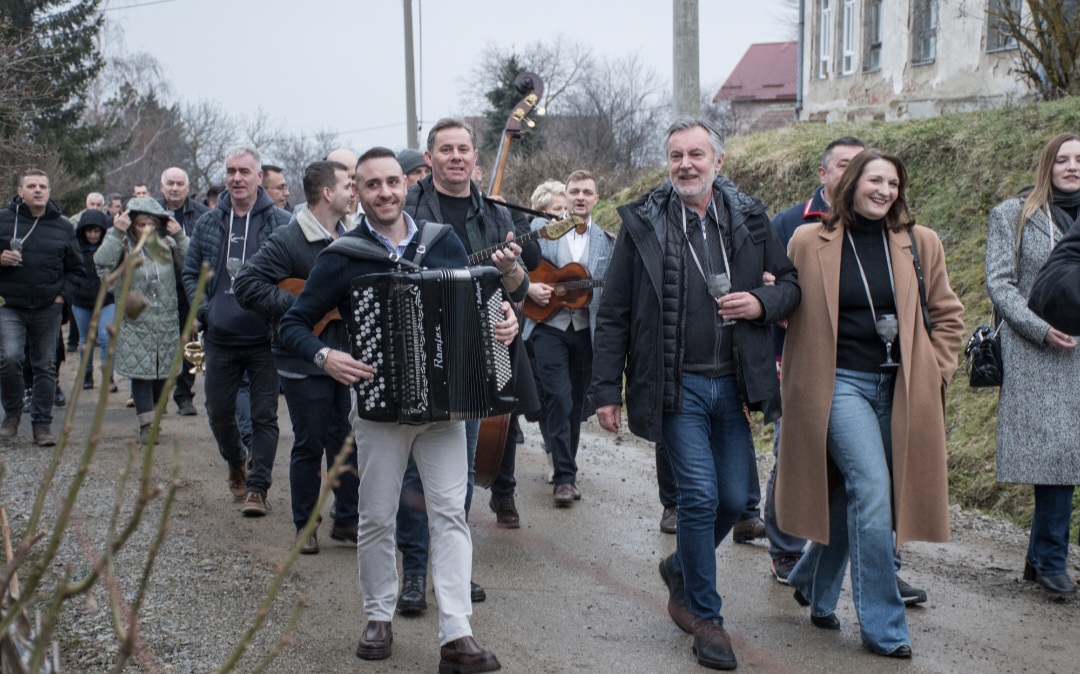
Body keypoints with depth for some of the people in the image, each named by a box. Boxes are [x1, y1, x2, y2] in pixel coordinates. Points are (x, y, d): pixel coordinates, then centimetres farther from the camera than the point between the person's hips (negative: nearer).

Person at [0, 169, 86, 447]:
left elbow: (77, 268, 14)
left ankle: (42, 424, 14)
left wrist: (63, 294, 1)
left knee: (45, 366, 6)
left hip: (47, 309, 2)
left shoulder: (63, 227, 7)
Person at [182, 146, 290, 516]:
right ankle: (236, 462, 38)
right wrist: (204, 311, 0)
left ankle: (257, 488, 7)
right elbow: (190, 273, 14)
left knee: (264, 416, 0)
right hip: (220, 339, 3)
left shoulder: (281, 222, -3)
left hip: (264, 338, -3)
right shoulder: (208, 223, 6)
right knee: (219, 412, 11)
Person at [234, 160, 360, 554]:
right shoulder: (288, 241, -12)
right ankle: (305, 526, 17)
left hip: (348, 355, 6)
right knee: (309, 445, 3)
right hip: (305, 362, -6)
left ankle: (347, 518, 23)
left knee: (348, 440, 10)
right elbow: (248, 286, -19)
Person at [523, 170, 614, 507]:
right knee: (559, 398, -13)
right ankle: (565, 477, -10)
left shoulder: (607, 241, 10)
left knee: (576, 402, 10)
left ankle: (566, 468, 26)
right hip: (549, 326, -3)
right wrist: (528, 287, -12)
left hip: (586, 330, 3)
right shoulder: (541, 226, 3)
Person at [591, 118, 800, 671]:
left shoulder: (749, 218, 6)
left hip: (734, 384, 4)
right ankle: (705, 617, 9)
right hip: (676, 385, -4)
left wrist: (762, 303, -8)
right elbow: (613, 315, -1)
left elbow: (791, 283, 15)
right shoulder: (642, 223, -2)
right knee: (699, 495, -8)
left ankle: (681, 569, 37)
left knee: (734, 499, 9)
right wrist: (607, 390, -4)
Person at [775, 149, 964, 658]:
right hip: (839, 383, -3)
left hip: (898, 388, 4)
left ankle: (811, 580, 37)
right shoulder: (809, 242, -2)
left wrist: (934, 375, 5)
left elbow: (946, 315, 13)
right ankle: (882, 626, -5)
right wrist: (794, 380, 4)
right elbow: (789, 311, 8)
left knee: (851, 495, 11)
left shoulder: (920, 244, 4)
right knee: (872, 490, -15)